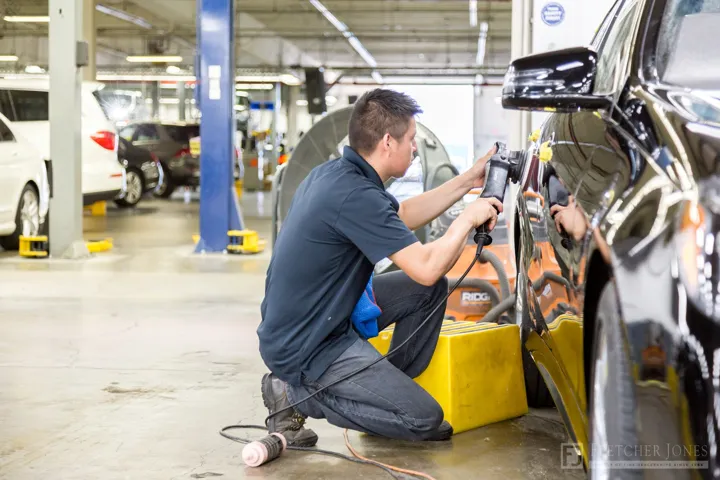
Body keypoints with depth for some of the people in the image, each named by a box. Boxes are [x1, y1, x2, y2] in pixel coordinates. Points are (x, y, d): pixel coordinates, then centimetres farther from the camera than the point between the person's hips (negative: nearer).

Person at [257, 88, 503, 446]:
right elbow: (426, 267, -26)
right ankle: (296, 395, -3)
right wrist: (468, 218, -10)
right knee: (425, 418, -9)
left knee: (430, 290, 11)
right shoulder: (354, 195, -27)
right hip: (305, 349, -10)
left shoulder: (335, 174, 4)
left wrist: (468, 181, 16)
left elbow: (402, 215, 20)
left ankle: (392, 387, 18)